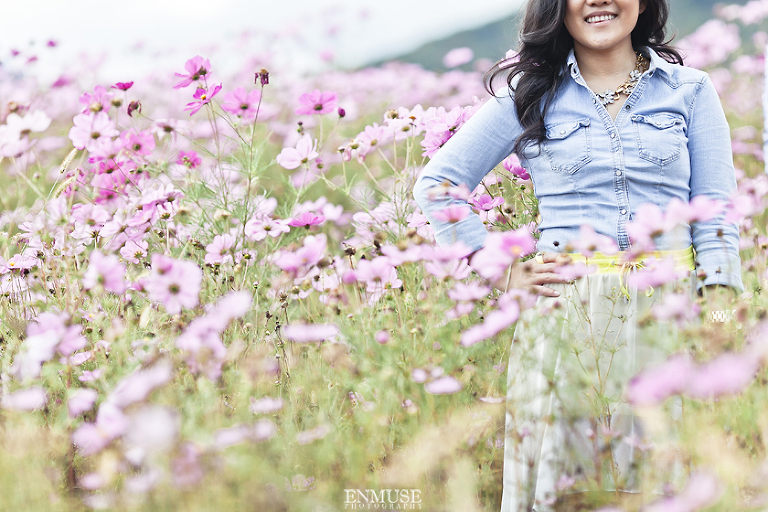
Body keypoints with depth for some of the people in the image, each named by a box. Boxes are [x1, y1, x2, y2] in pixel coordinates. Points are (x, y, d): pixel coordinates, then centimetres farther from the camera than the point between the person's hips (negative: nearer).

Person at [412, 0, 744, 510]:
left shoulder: (690, 90, 9)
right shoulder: (531, 95, 7)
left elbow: (715, 219, 5)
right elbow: (436, 184, 8)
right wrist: (504, 273, 0)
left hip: (670, 307, 1)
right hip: (568, 310, 0)